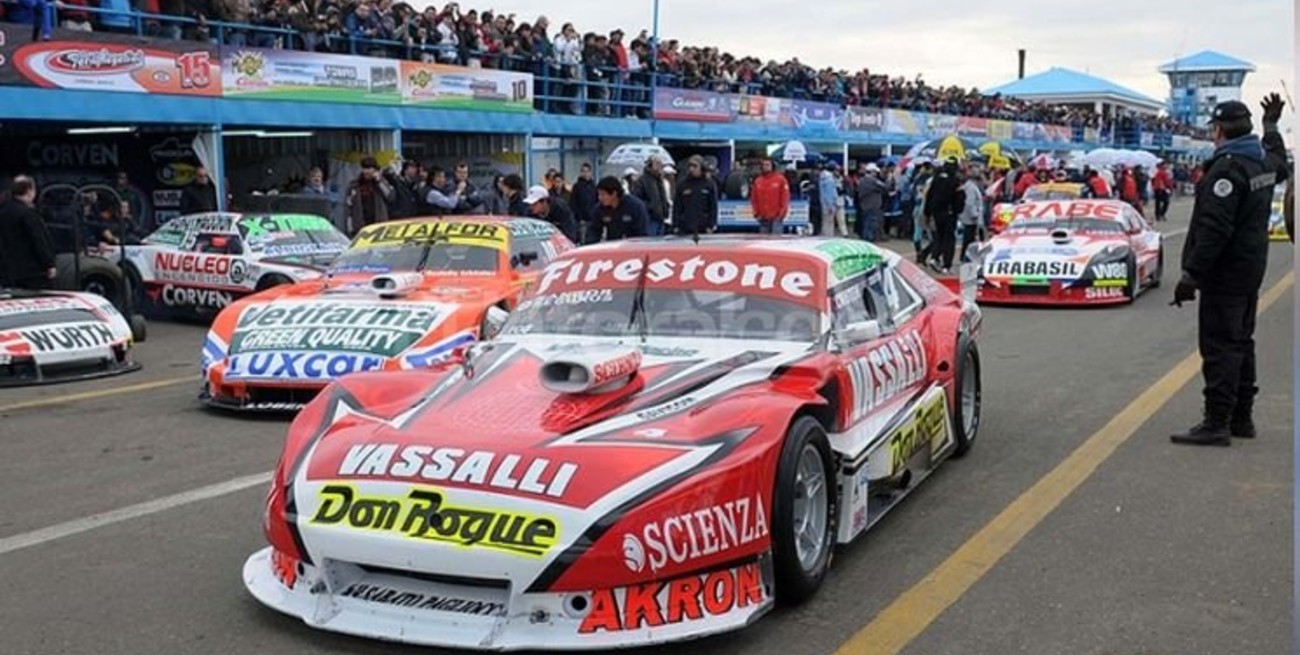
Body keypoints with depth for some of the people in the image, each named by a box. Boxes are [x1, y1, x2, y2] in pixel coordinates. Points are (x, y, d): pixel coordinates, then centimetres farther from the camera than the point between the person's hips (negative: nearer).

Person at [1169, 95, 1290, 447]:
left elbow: (1214, 229, -27)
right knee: (1241, 343, 16)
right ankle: (1241, 418, 24)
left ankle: (1216, 424, -7)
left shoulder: (1227, 168, -20)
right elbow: (1279, 164, 38)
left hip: (1225, 274, -10)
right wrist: (1271, 125, 51)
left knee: (1220, 348, -8)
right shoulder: (1264, 161, 9)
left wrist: (1192, 274, -26)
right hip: (1251, 271, 10)